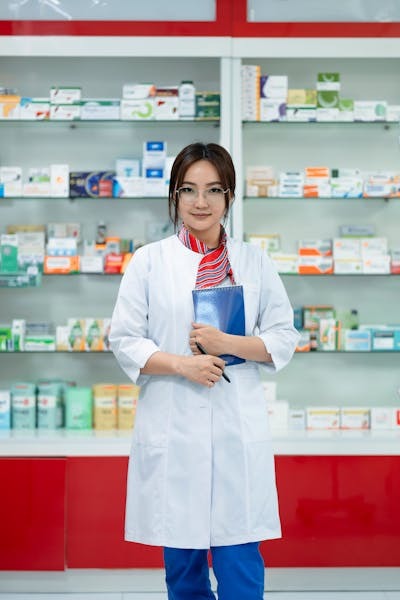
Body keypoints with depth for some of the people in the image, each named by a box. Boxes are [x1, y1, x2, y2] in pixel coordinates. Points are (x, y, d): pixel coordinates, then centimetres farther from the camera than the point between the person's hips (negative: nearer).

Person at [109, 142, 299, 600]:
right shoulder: (149, 261, 3)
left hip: (237, 425, 1)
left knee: (240, 560, -1)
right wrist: (181, 364, -14)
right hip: (172, 425, 0)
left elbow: (284, 336, 7)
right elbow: (124, 340, 1)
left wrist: (229, 344, -10)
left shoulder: (254, 262, 7)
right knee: (181, 558, 8)